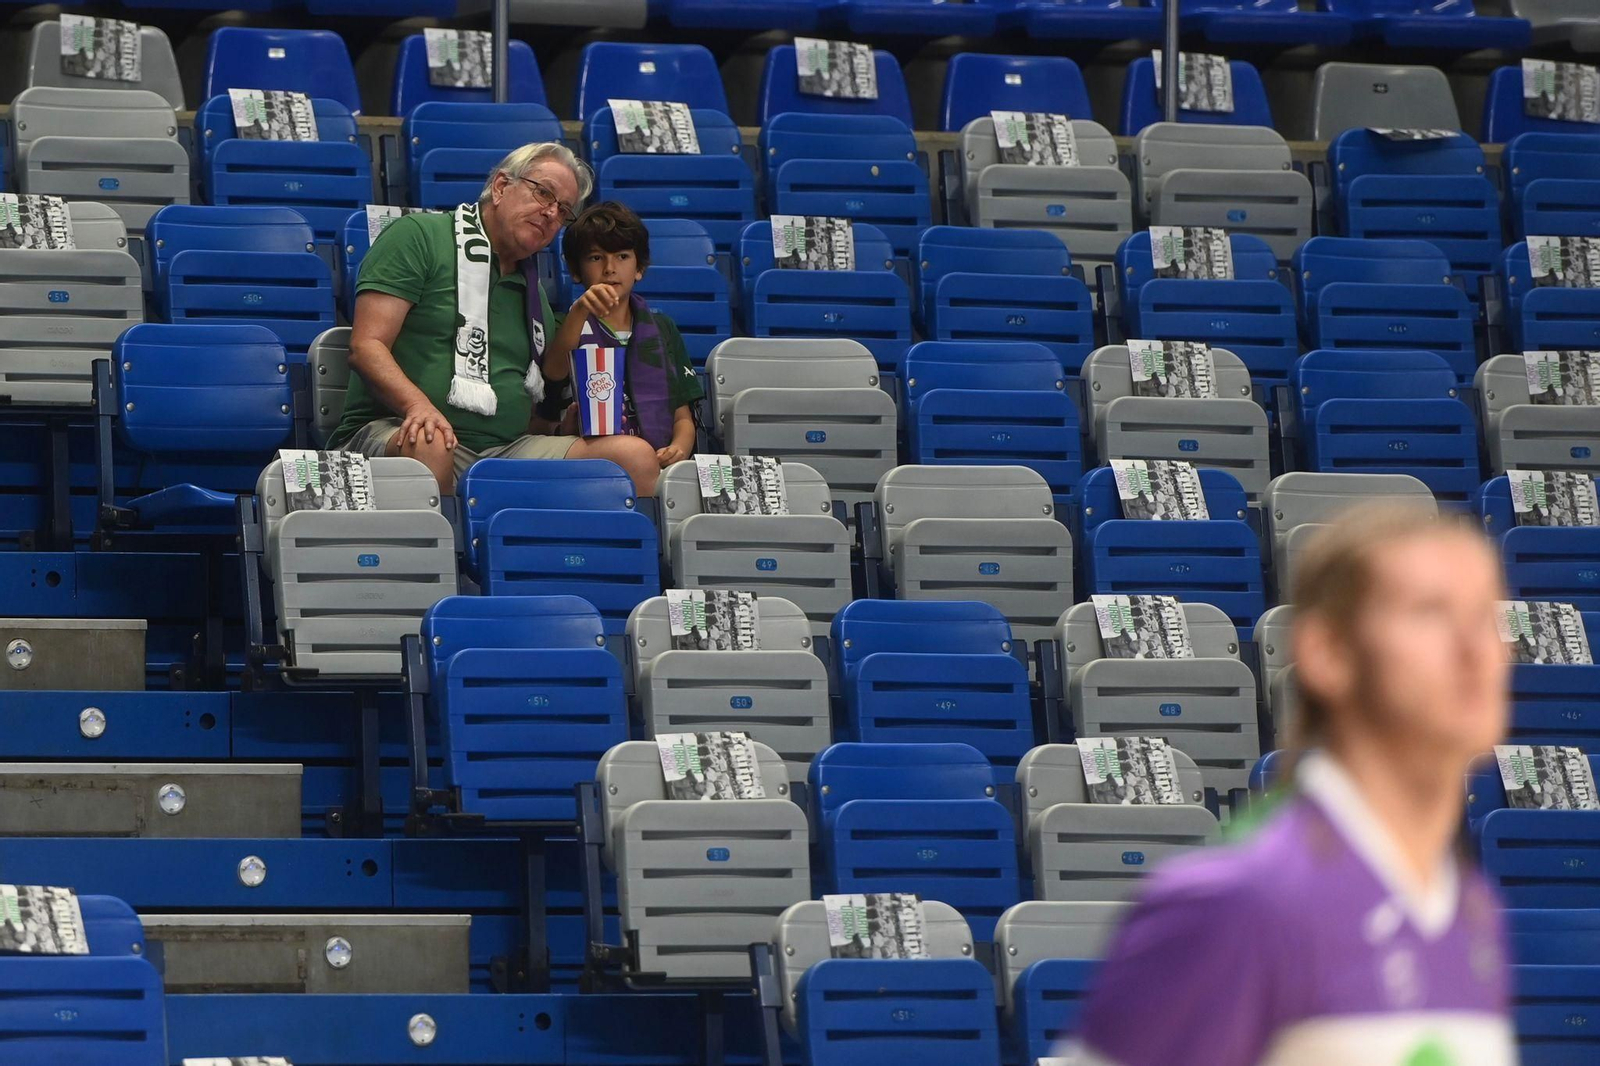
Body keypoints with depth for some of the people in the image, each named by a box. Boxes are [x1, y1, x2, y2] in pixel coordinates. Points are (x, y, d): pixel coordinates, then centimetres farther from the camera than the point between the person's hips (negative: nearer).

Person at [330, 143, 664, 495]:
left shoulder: (533, 294, 26)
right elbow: (366, 347, -7)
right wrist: (419, 406, -26)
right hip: (391, 432, -6)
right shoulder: (418, 237, 5)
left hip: (505, 448, 6)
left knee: (636, 456, -17)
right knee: (426, 445, -44)